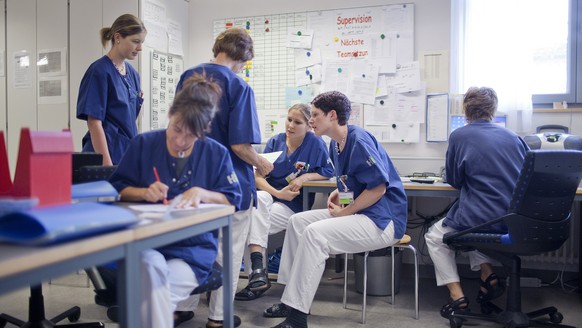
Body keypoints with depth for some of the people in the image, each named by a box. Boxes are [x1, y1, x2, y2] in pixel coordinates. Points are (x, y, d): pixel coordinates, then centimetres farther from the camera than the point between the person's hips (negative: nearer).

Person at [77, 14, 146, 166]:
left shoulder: (132, 73, 10)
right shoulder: (100, 71, -11)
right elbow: (94, 122, -16)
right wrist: (107, 164, -20)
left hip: (128, 153, 7)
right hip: (106, 153, -7)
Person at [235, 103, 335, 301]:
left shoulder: (315, 143, -2)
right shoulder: (275, 142, 5)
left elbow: (328, 172, 2)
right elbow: (258, 176, 0)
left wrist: (304, 177, -14)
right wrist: (278, 193, -16)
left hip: (293, 206, -3)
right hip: (270, 197, 3)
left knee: (253, 222, -28)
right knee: (259, 198, -34)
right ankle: (258, 272, -40)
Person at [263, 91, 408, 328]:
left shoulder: (359, 141, -18)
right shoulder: (336, 144, 11)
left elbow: (379, 186, -21)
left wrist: (346, 212, -15)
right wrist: (339, 192, 3)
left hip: (382, 220, -10)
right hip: (358, 212, 10)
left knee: (315, 233, -27)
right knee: (297, 221, 4)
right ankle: (291, 298, 5)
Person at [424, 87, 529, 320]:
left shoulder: (459, 136, -5)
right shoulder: (512, 136, 8)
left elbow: (454, 181, 3)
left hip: (483, 220, -6)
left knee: (434, 237, 20)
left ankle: (456, 295, 7)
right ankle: (488, 276, 20)